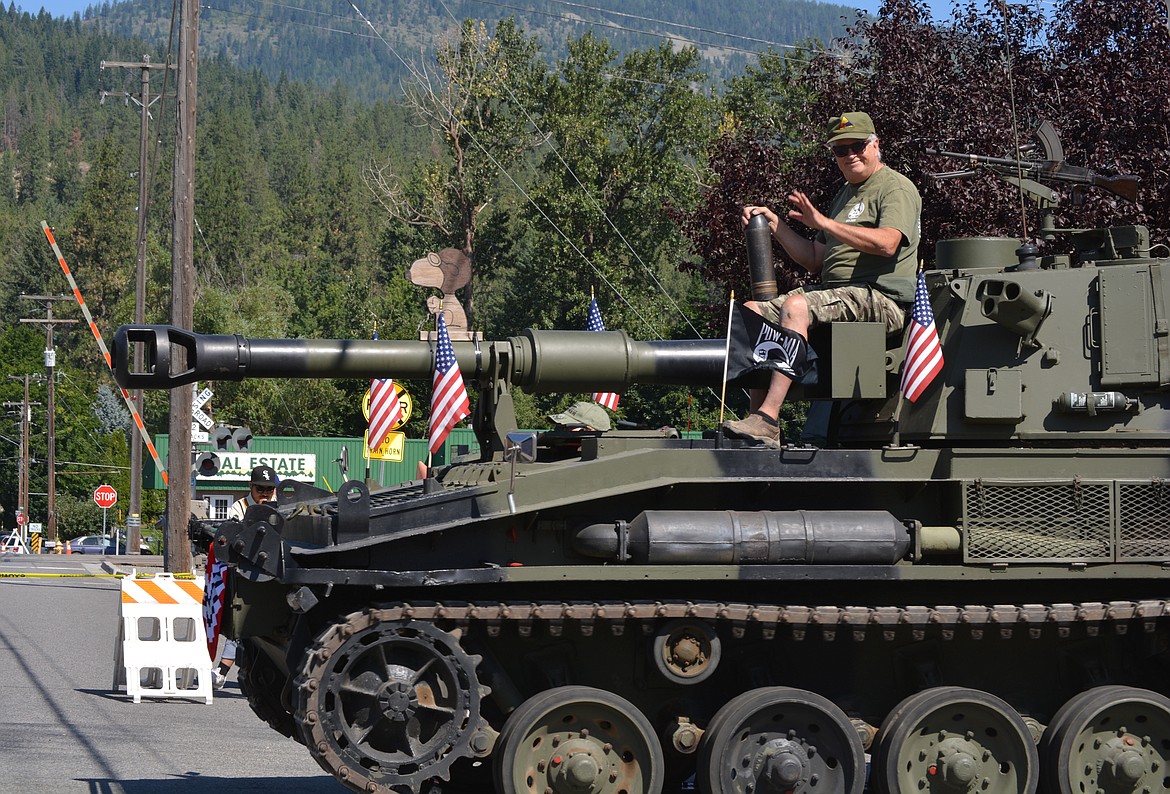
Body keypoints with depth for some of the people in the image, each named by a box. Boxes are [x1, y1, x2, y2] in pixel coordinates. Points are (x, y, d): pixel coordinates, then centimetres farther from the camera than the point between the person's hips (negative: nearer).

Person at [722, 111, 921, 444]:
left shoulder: (896, 187, -1)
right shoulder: (845, 194, 26)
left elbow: (886, 243, -20)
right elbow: (814, 260, 24)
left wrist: (823, 222, -18)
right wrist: (773, 223, 13)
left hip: (880, 298, -9)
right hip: (834, 291, 9)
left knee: (797, 306, -33)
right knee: (752, 312, -3)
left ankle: (768, 418, -41)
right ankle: (759, 421, -10)